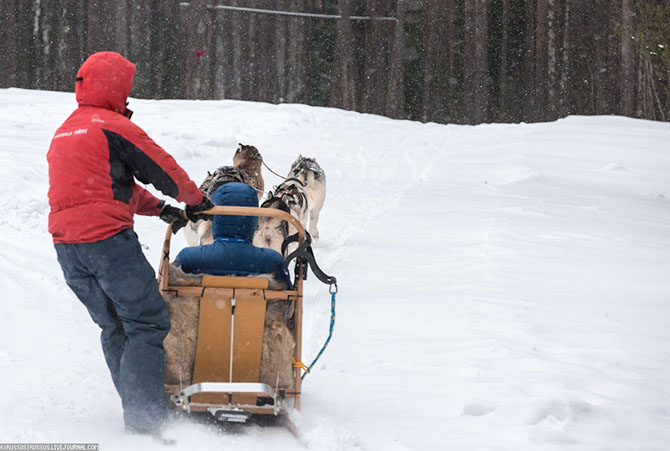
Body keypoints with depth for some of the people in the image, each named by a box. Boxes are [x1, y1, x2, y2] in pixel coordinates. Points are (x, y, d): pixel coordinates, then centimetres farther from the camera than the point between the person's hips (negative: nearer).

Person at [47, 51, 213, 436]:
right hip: (107, 238, -9)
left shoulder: (65, 131, 21)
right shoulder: (113, 126, -8)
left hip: (66, 243, 9)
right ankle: (144, 422, -17)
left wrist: (160, 209, 27)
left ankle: (136, 412, 18)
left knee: (114, 327, 19)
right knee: (148, 323, -6)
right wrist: (195, 199, 16)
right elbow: (162, 169, -2)